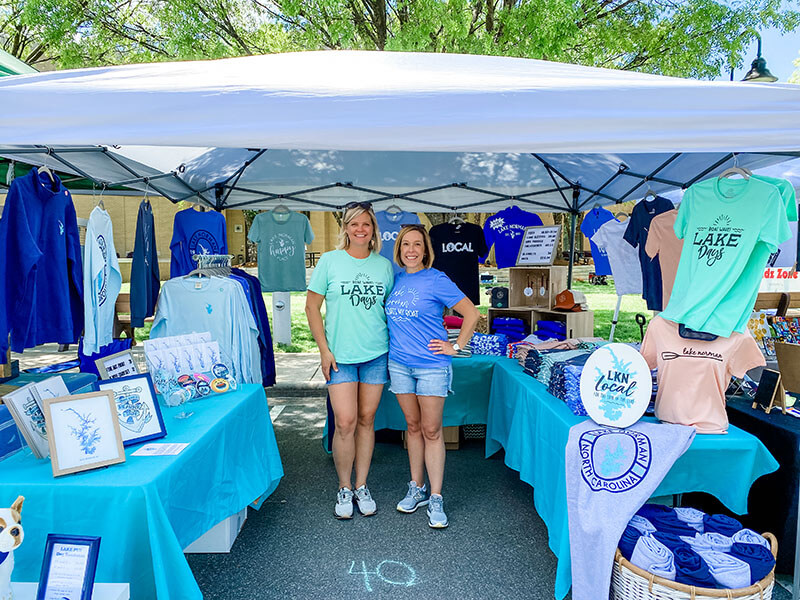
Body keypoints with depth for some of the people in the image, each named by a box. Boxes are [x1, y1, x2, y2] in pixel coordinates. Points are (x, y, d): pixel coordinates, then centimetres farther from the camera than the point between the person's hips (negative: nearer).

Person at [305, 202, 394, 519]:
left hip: (376, 354, 2)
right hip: (340, 355, -2)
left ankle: (361, 487, 23)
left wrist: (394, 346, 8)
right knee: (345, 422, -5)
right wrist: (324, 349, -5)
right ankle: (344, 489, 15)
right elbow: (312, 306, 1)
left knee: (366, 419, 9)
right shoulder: (330, 261, -1)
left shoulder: (384, 265, 7)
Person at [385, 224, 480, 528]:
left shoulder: (436, 280, -9)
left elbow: (472, 314, -7)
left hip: (431, 365, -5)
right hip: (399, 364, 5)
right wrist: (389, 347, 13)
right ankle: (416, 489, 27)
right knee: (413, 426, 14)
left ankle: (435, 499, 12)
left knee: (431, 431, 2)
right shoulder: (396, 280, 7)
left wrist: (456, 346, -8)